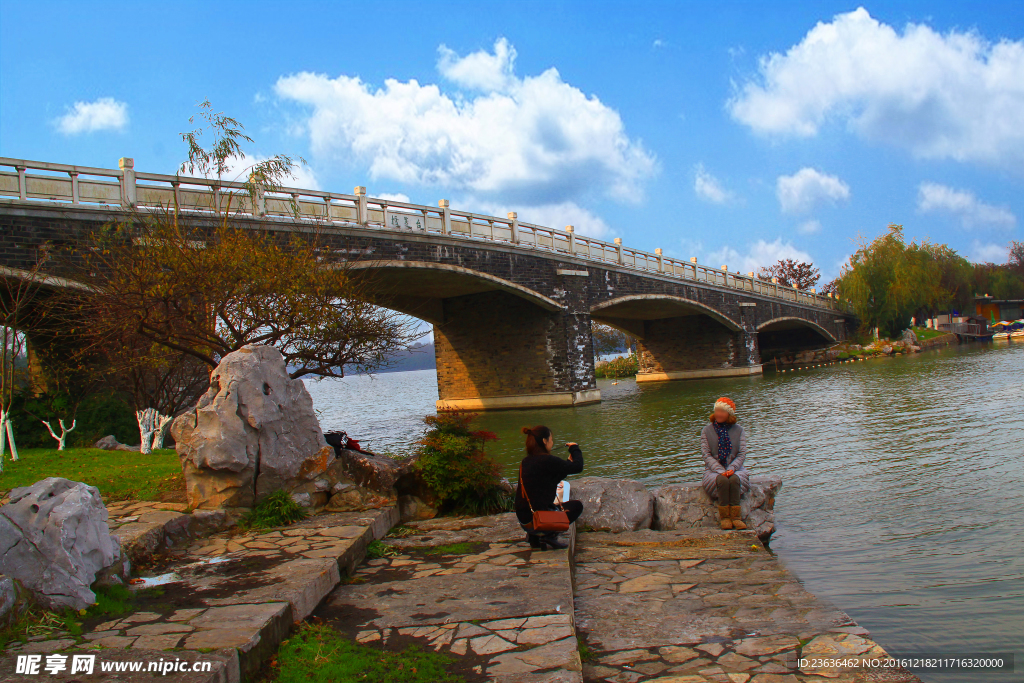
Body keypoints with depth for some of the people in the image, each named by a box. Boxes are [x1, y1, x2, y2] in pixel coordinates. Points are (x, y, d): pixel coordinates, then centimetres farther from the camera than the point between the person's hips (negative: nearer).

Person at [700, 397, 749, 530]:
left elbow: (742, 454, 3)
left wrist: (731, 469, -16)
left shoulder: (738, 430, 10)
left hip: (735, 469, 1)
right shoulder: (707, 430, 7)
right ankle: (724, 517, -31)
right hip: (714, 470, -1)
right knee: (722, 480, -35)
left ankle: (735, 516, -36)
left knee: (734, 479, -34)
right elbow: (706, 455, -2)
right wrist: (720, 470, -17)